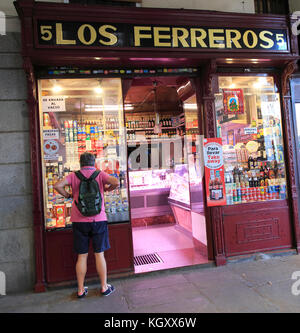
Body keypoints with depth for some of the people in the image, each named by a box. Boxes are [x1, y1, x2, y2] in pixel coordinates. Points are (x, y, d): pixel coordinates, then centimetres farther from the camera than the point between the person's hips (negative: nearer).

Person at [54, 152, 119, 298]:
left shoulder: (74, 176, 2)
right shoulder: (100, 174, -1)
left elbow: (57, 185, -10)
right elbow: (116, 182, -16)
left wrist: (67, 195, 6)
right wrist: (107, 189, 4)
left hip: (79, 221, 1)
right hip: (98, 220, -1)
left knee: (82, 256, 10)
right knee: (99, 254, 8)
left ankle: (80, 290, 19)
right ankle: (104, 287, 18)